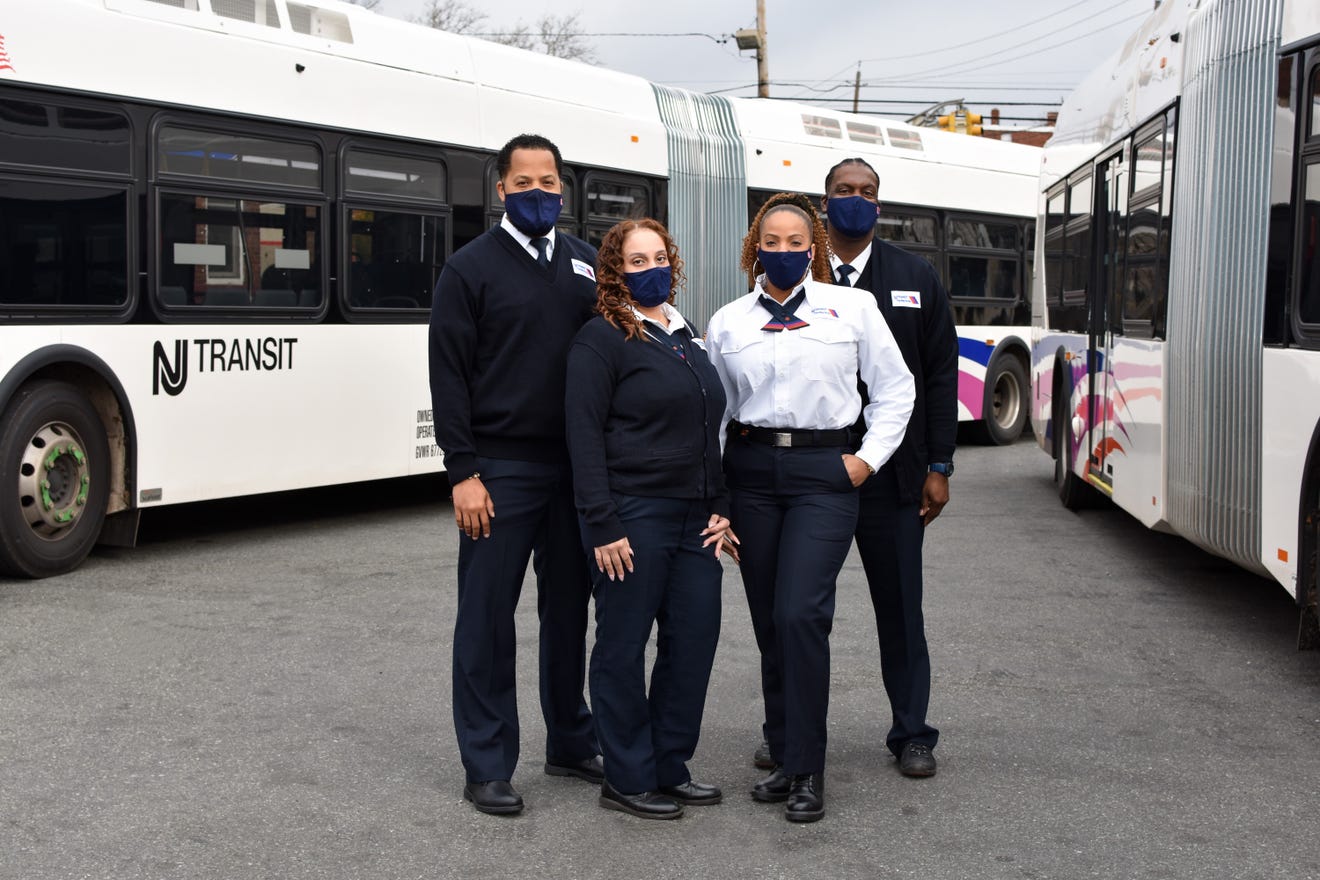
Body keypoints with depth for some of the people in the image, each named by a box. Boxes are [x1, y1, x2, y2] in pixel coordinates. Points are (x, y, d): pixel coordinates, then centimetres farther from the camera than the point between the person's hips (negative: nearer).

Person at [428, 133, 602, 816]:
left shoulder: (587, 265, 11)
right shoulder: (472, 267, -2)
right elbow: (449, 376, -6)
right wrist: (463, 472, -13)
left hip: (577, 467, 4)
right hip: (502, 469, -4)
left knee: (569, 610, 13)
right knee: (488, 619, 1)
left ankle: (571, 742, 27)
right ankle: (487, 766, 9)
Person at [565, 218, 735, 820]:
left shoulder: (686, 338, 16)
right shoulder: (602, 340, -6)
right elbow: (585, 437, -11)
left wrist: (720, 509, 11)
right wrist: (603, 526, -17)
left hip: (694, 519, 7)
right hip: (634, 517, -7)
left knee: (694, 638, 7)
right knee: (624, 646, 2)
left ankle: (670, 768, 21)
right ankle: (627, 780, 12)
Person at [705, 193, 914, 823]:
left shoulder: (852, 308, 4)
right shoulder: (727, 322, 10)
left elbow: (895, 387, 9)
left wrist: (870, 458, 0)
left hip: (823, 472, -3)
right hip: (752, 472, 3)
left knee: (799, 614, -15)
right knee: (768, 621, 6)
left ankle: (807, 770, -6)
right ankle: (783, 757, 18)